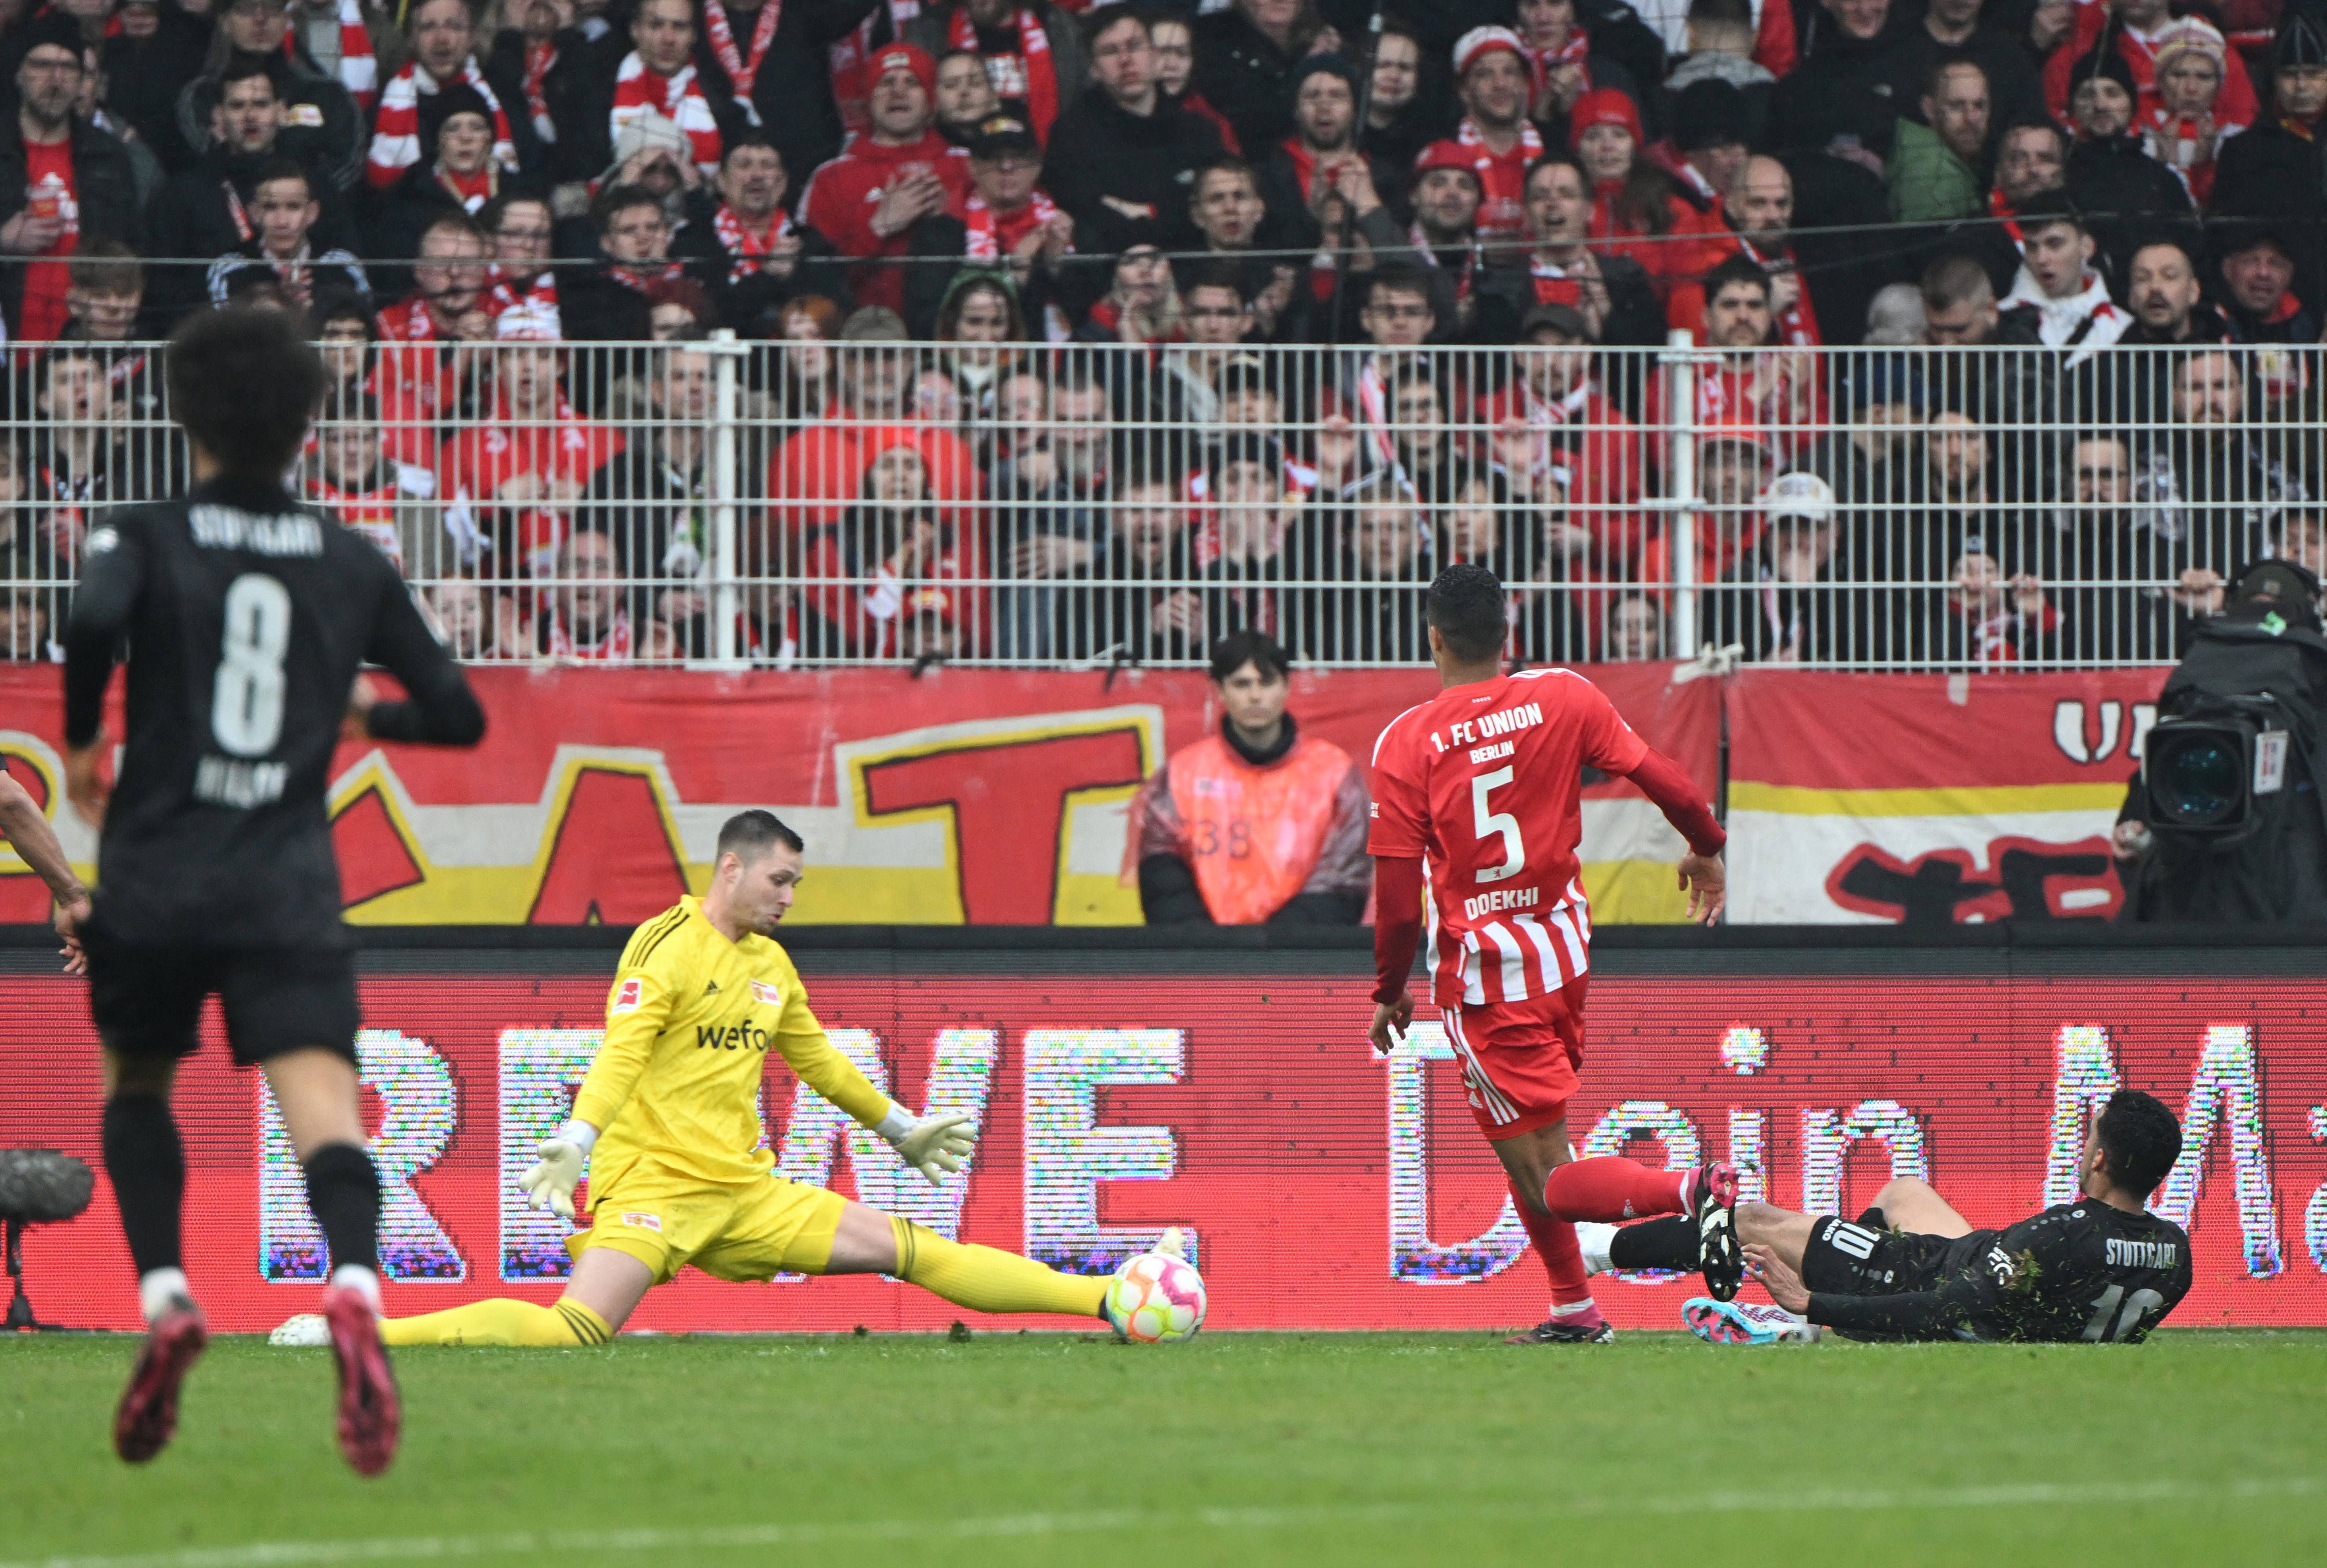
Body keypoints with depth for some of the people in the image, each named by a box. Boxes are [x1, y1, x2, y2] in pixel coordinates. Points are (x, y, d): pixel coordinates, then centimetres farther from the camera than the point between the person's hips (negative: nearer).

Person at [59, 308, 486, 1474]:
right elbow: (456, 714, 15)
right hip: (289, 885, 0)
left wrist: (81, 743, -2)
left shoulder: (147, 538, 3)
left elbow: (95, 622, -19)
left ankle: (164, 1294, 5)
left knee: (136, 1083, 24)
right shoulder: (353, 564, 11)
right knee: (322, 1105, -14)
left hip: (154, 877, 0)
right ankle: (353, 1286, -43)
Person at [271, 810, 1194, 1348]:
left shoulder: (771, 964, 16)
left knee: (914, 1251, 2)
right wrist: (575, 1141, -34)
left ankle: (1107, 1303, 2)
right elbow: (623, 1050, -20)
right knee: (576, 1332, -26)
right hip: (653, 1182, -7)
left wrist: (900, 1127, 40)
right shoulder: (667, 946, -8)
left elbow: (816, 1058, 32)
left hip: (745, 1189, 7)